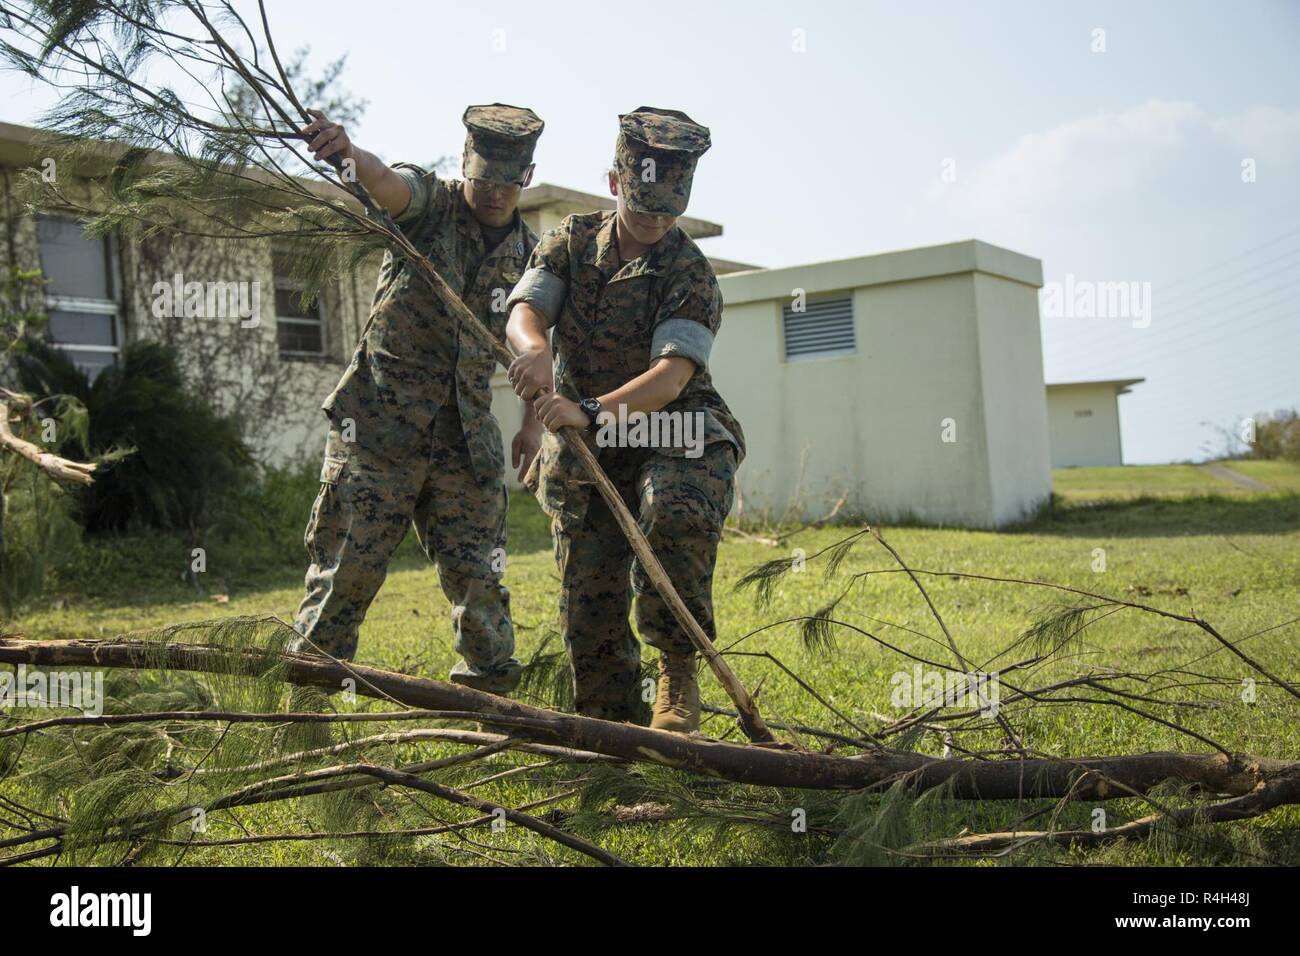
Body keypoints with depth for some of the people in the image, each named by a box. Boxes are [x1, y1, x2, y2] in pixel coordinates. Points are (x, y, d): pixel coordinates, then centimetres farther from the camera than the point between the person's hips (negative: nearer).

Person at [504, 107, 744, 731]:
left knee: (678, 516, -35)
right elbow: (525, 310, -12)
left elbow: (671, 376, -26)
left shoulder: (691, 275, -13)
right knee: (587, 596, 1)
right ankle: (608, 726, 17)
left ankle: (679, 668, -16)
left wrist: (591, 411, -43)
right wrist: (535, 348, -38)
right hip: (581, 443, 4)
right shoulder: (571, 242, 1)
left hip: (672, 429, -4)